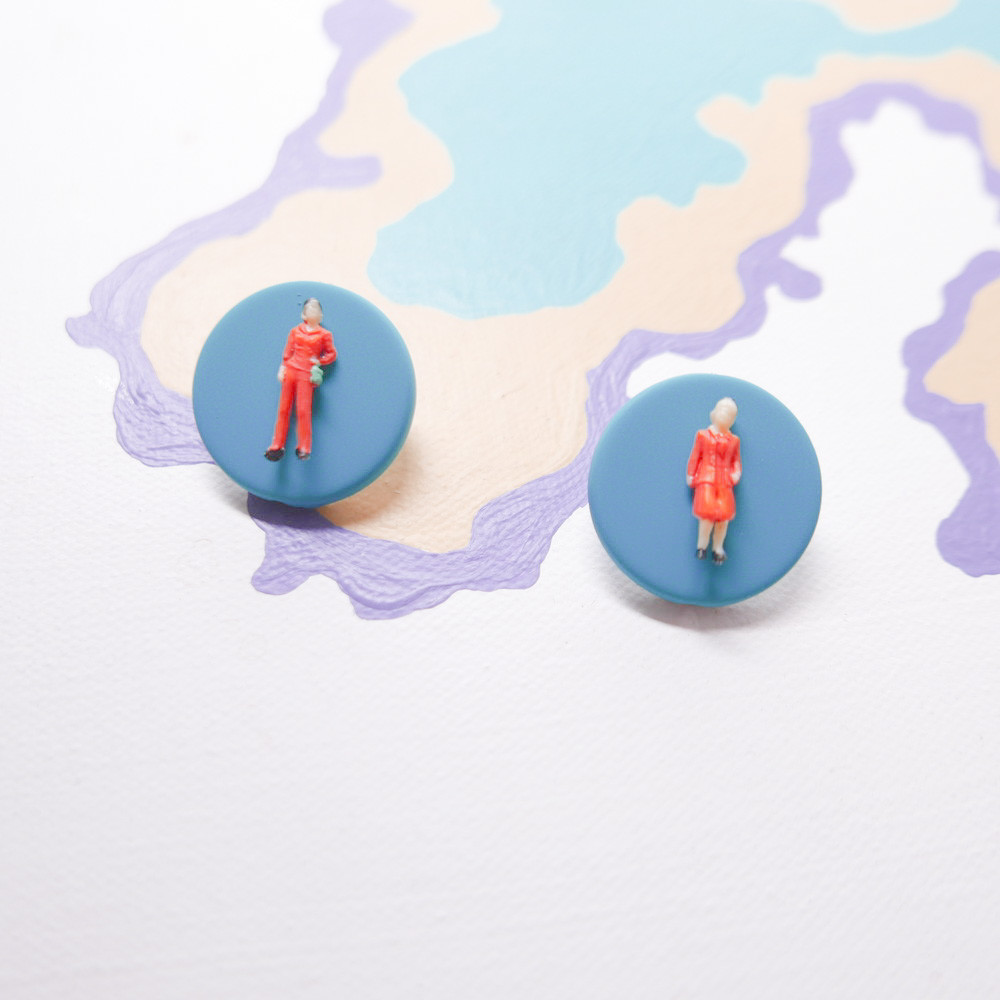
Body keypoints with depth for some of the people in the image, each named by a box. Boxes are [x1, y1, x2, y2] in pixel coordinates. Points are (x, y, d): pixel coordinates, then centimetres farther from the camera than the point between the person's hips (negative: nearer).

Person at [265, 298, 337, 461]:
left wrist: (319, 360, -5)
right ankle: (277, 445, 12)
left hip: (307, 374, -3)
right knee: (284, 408, 4)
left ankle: (304, 448, 2)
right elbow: (288, 351, 12)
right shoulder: (296, 331, 11)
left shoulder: (324, 334, 4)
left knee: (303, 410, -9)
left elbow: (332, 354, 8)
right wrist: (282, 368, 4)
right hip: (290, 370, 3)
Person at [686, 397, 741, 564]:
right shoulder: (702, 435, 9)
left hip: (725, 482, 3)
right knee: (708, 512, -20)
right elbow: (695, 456, 9)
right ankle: (701, 545, 1)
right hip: (706, 480, -3)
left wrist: (737, 473, -5)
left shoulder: (733, 440, 13)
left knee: (724, 515, -3)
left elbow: (736, 461, 14)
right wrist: (690, 475, 3)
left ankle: (717, 548, 16)